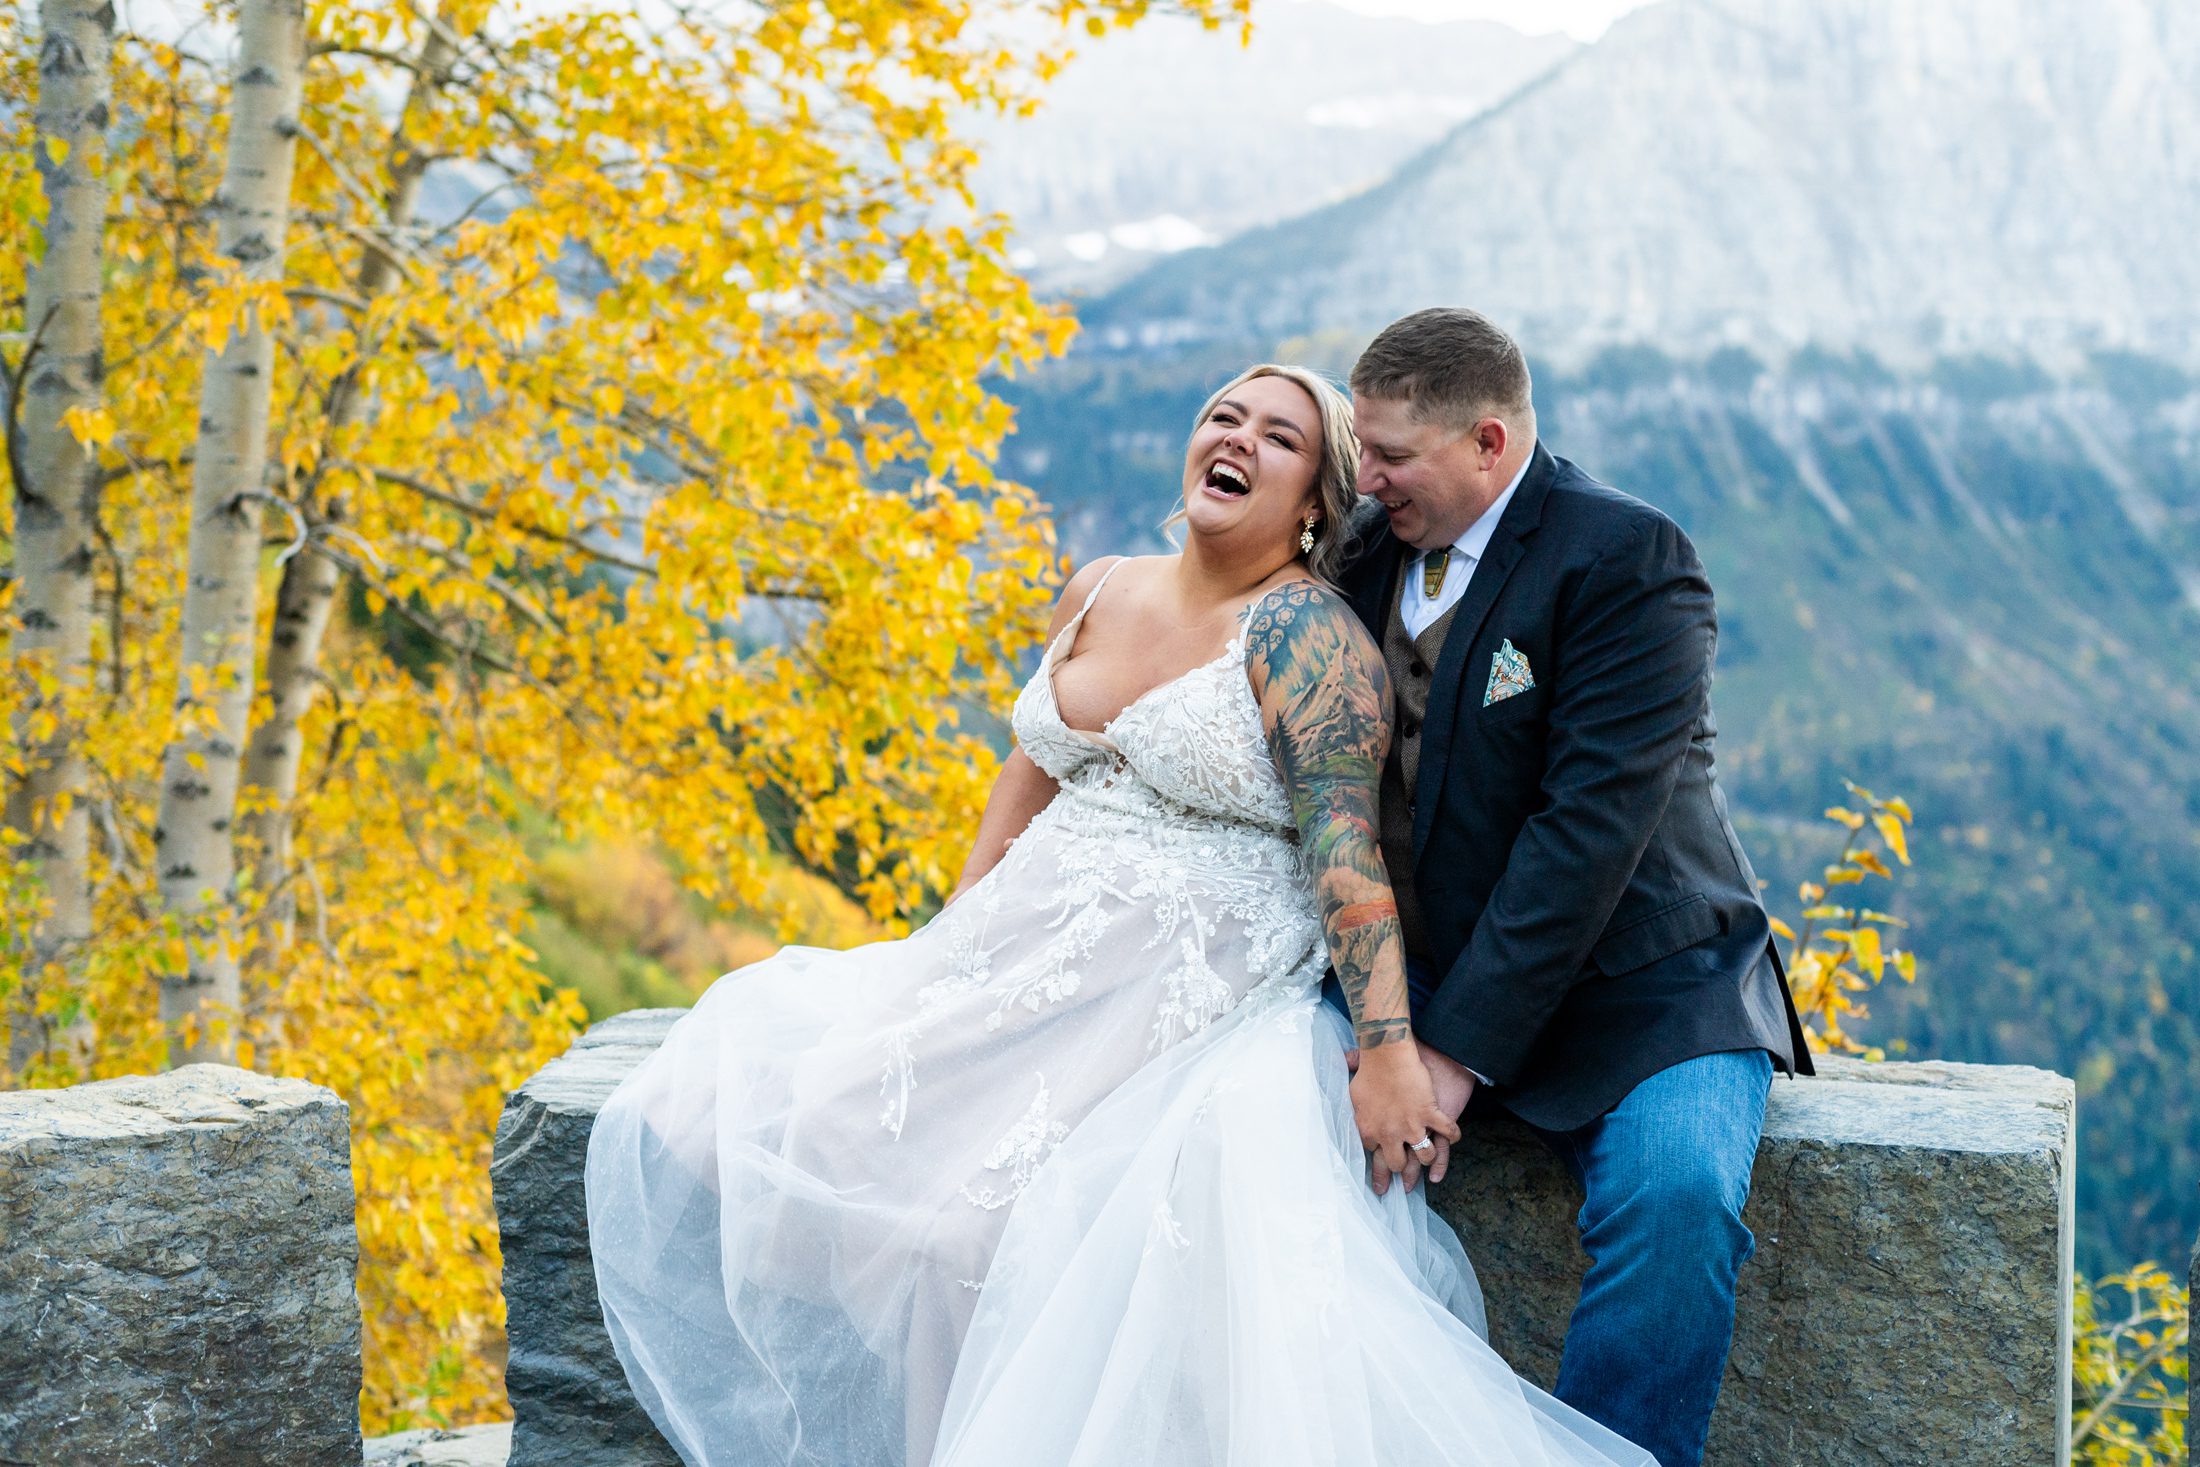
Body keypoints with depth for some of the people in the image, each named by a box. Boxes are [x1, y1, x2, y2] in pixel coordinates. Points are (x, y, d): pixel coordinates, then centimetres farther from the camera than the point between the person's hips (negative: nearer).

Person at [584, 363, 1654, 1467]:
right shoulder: (1101, 592, 13)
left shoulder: (1303, 632, -9)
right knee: (713, 1114, -4)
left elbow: (1344, 844, -17)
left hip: (1197, 994, -7)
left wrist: (1389, 1049, -24)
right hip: (1032, 956, 8)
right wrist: (953, 941, 15)